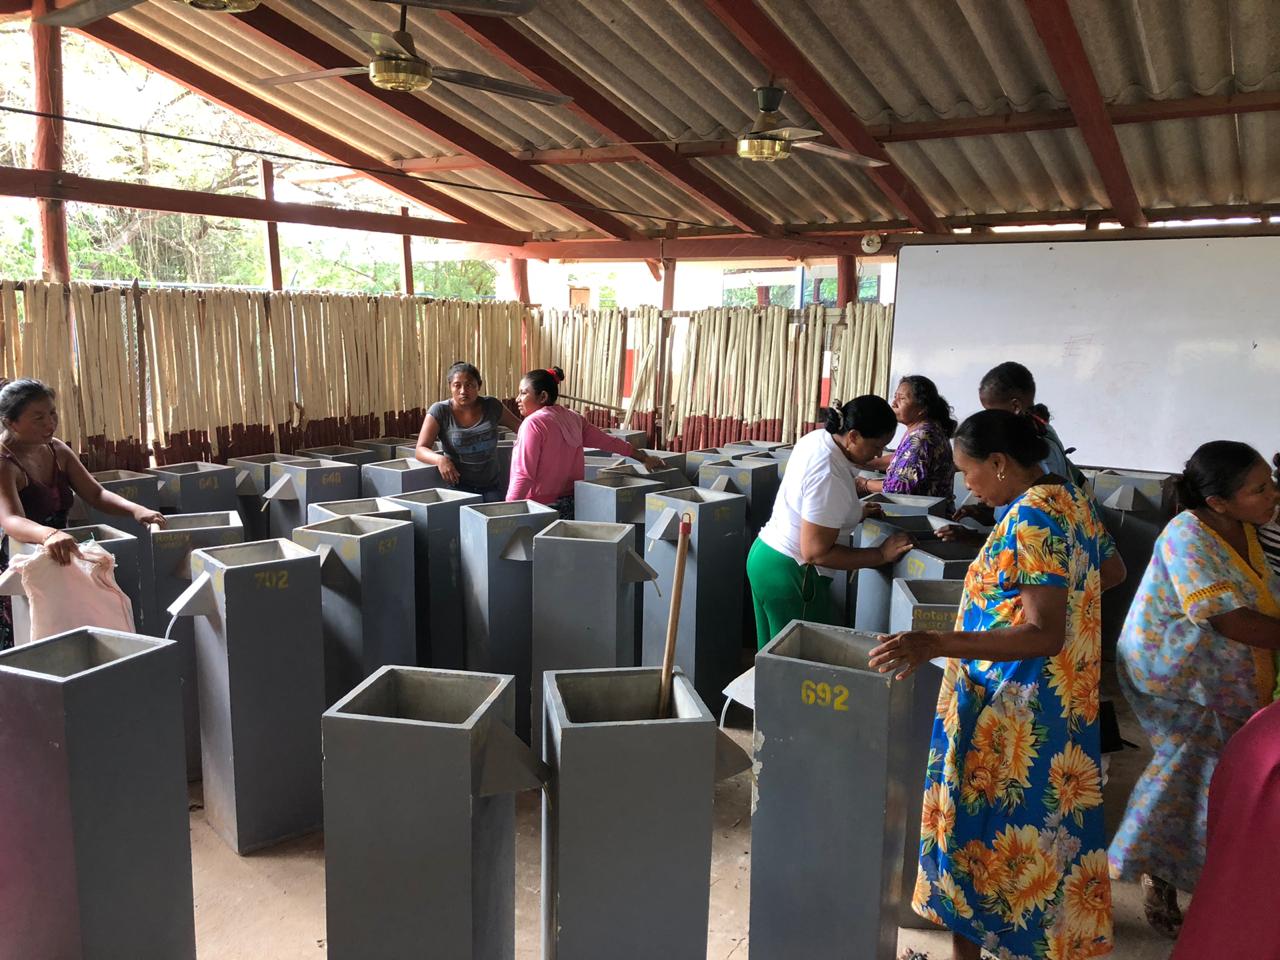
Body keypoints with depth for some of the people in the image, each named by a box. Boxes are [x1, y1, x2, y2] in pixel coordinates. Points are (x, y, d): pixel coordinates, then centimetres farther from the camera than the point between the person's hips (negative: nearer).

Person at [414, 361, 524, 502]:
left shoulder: (491, 406, 6)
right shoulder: (440, 411, -2)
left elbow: (519, 426, 17)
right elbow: (420, 450, -7)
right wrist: (440, 459, -28)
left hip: (492, 486, 2)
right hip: (458, 485, -2)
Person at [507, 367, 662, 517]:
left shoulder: (533, 424, -13)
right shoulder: (572, 419, 7)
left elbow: (523, 475, -18)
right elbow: (608, 441, 12)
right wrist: (644, 458, 21)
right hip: (571, 506, 7)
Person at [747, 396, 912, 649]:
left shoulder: (816, 437, 1)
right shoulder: (830, 478, -27)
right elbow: (816, 552, -25)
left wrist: (854, 512, 15)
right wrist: (881, 555, -20)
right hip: (789, 574, -10)